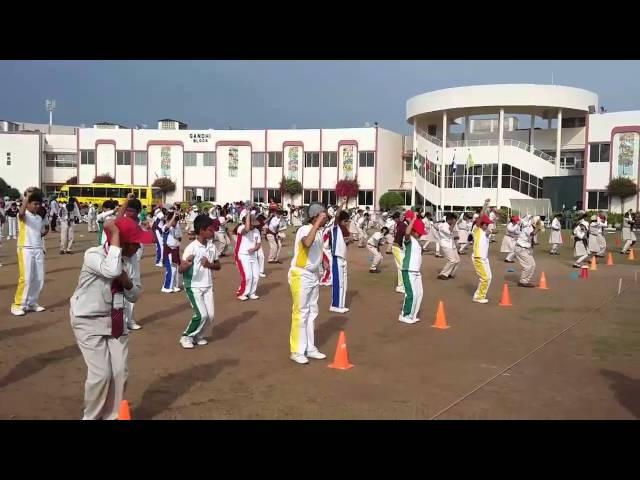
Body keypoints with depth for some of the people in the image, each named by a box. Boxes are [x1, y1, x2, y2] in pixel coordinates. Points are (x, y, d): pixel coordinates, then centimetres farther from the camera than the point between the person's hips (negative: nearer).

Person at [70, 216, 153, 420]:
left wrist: (126, 281, -18)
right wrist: (115, 236, -36)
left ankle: (112, 416, 26)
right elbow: (112, 271, -44)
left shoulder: (126, 260, -2)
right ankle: (91, 417, 17)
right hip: (89, 321, -6)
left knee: (120, 372, 4)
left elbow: (134, 296, 4)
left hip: (115, 320, 6)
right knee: (101, 374, -10)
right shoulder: (93, 255, -21)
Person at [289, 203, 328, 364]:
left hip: (313, 275, 9)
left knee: (312, 312, 13)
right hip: (300, 275, -9)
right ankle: (297, 351, 7)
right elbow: (307, 243, -42)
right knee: (300, 313, -3)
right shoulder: (304, 229, -18)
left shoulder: (318, 232, 9)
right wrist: (318, 223, -35)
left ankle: (310, 348, 23)